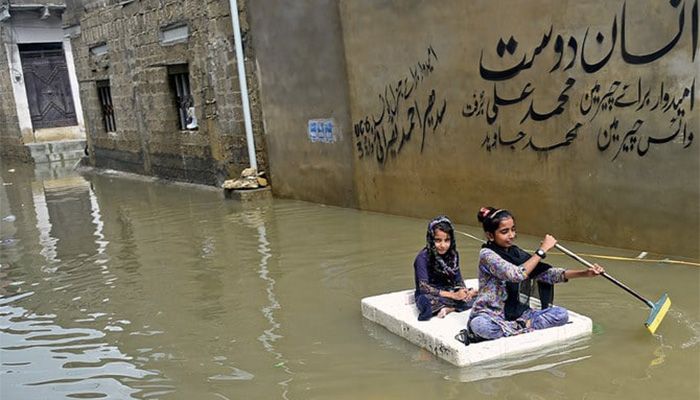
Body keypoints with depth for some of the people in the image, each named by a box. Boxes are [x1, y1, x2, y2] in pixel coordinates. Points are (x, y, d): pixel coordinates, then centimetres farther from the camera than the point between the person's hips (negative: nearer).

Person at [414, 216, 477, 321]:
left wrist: (463, 291, -21)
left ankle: (448, 308, -21)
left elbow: (458, 279, 3)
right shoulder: (423, 257, -18)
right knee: (428, 301, -39)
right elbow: (424, 287, -24)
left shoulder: (453, 254, -1)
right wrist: (453, 295, -29)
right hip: (430, 296, -5)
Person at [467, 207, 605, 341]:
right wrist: (542, 250, -21)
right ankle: (525, 327, -20)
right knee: (479, 324, -41)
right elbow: (517, 274, -27)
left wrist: (585, 273, -11)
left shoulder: (515, 252, 6)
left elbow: (546, 273, -1)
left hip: (516, 313, 5)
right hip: (491, 315, -5)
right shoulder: (487, 254, -14)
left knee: (561, 314, -12)